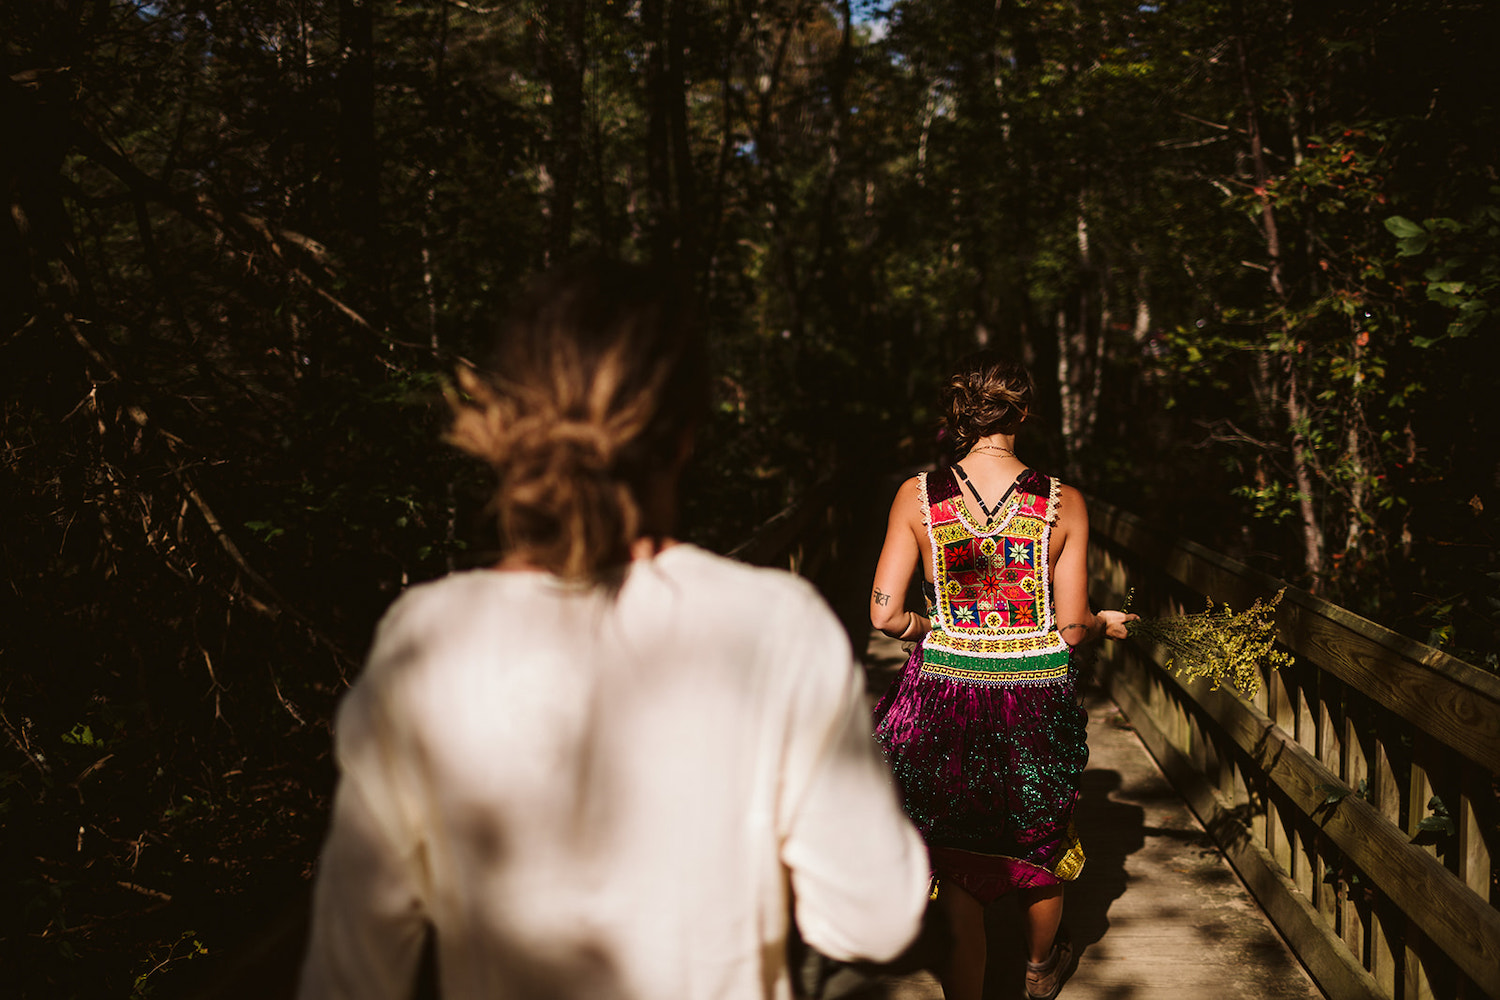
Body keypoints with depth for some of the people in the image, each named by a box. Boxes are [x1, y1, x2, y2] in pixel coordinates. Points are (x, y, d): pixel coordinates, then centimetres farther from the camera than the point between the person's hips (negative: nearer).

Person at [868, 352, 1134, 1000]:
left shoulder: (917, 496, -7)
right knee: (1039, 841, 27)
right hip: (1038, 698, 2)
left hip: (944, 696, -1)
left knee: (957, 871, 12)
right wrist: (1104, 623, 16)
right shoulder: (1063, 503, -7)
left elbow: (885, 614, -9)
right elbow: (1071, 627, -6)